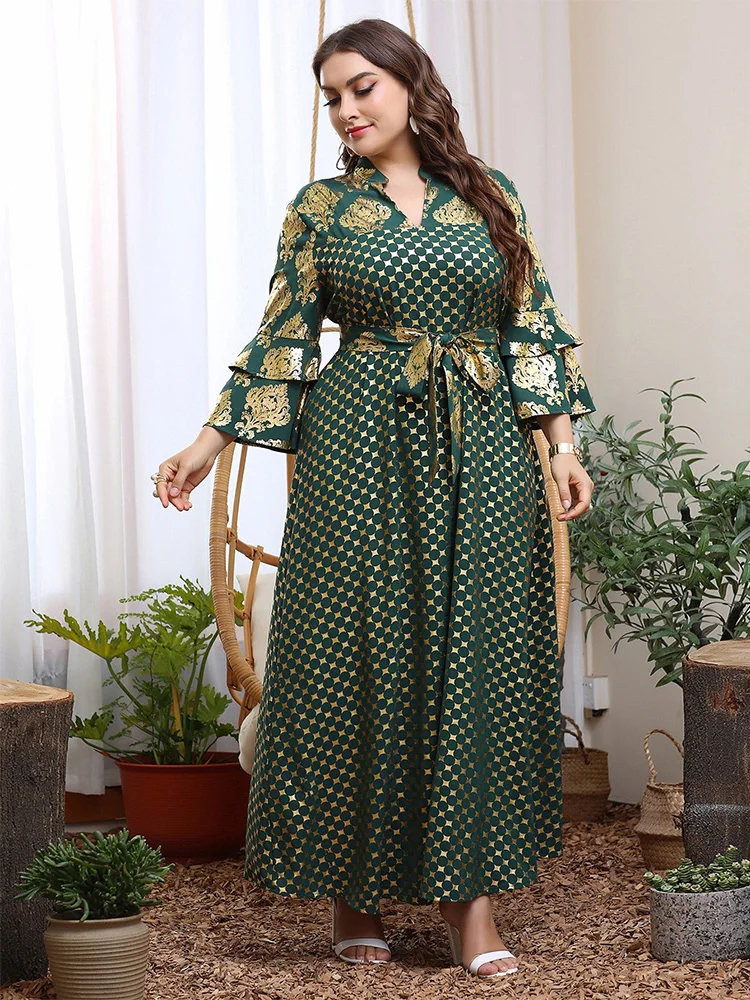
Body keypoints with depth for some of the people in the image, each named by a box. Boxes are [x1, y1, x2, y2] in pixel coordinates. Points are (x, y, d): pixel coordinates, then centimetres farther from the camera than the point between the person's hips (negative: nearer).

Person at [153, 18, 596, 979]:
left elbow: (533, 325, 7)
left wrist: (562, 440, -2)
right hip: (362, 450, -1)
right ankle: (354, 890, 11)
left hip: (482, 455, 1)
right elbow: (281, 341, 6)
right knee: (359, 657, -1)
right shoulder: (321, 208, 5)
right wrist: (207, 443, 0)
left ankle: (471, 891, 7)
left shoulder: (490, 196, 8)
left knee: (478, 654, 0)